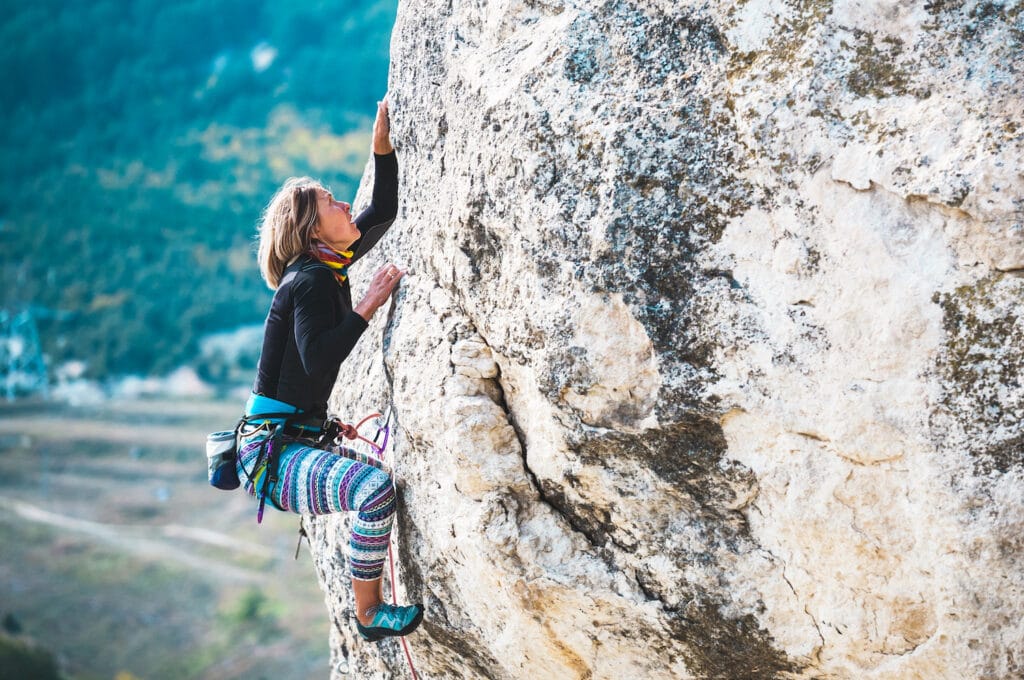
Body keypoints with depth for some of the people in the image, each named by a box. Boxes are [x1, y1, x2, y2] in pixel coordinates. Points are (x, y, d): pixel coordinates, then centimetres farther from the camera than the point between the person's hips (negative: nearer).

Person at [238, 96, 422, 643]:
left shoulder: (328, 268, 11)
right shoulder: (311, 280, -14)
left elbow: (383, 212, 19)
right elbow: (317, 361, -28)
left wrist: (382, 146, 10)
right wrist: (369, 304, -24)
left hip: (300, 440, 10)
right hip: (272, 452, -10)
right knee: (375, 487, -31)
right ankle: (369, 614, -15)